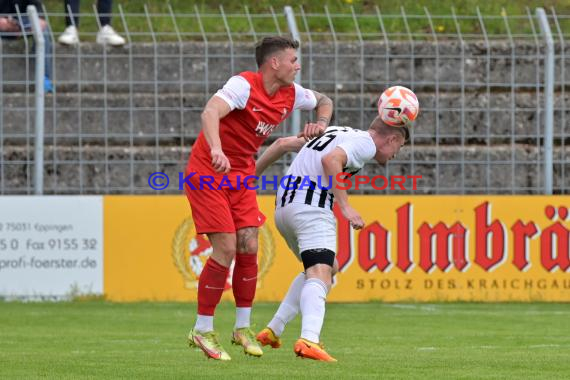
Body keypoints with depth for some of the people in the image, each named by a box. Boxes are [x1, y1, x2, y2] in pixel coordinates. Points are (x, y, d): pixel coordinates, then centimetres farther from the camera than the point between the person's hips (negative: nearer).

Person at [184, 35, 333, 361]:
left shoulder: (291, 95, 1)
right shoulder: (244, 85, -22)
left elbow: (324, 100, 22)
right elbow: (211, 112, -39)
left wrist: (321, 124, -1)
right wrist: (216, 150, -56)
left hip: (241, 175, 7)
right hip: (208, 173, -7)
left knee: (249, 246, -1)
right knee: (226, 249, -12)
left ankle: (243, 327, 13)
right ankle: (203, 331, -1)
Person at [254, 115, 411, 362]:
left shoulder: (335, 132, 27)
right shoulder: (365, 143, 0)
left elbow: (283, 144, 26)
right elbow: (331, 160, -20)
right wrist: (345, 206, -20)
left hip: (283, 206, 9)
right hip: (311, 208, -9)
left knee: (329, 267, 24)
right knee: (320, 275, -20)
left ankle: (273, 330, 19)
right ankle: (308, 340, -44)